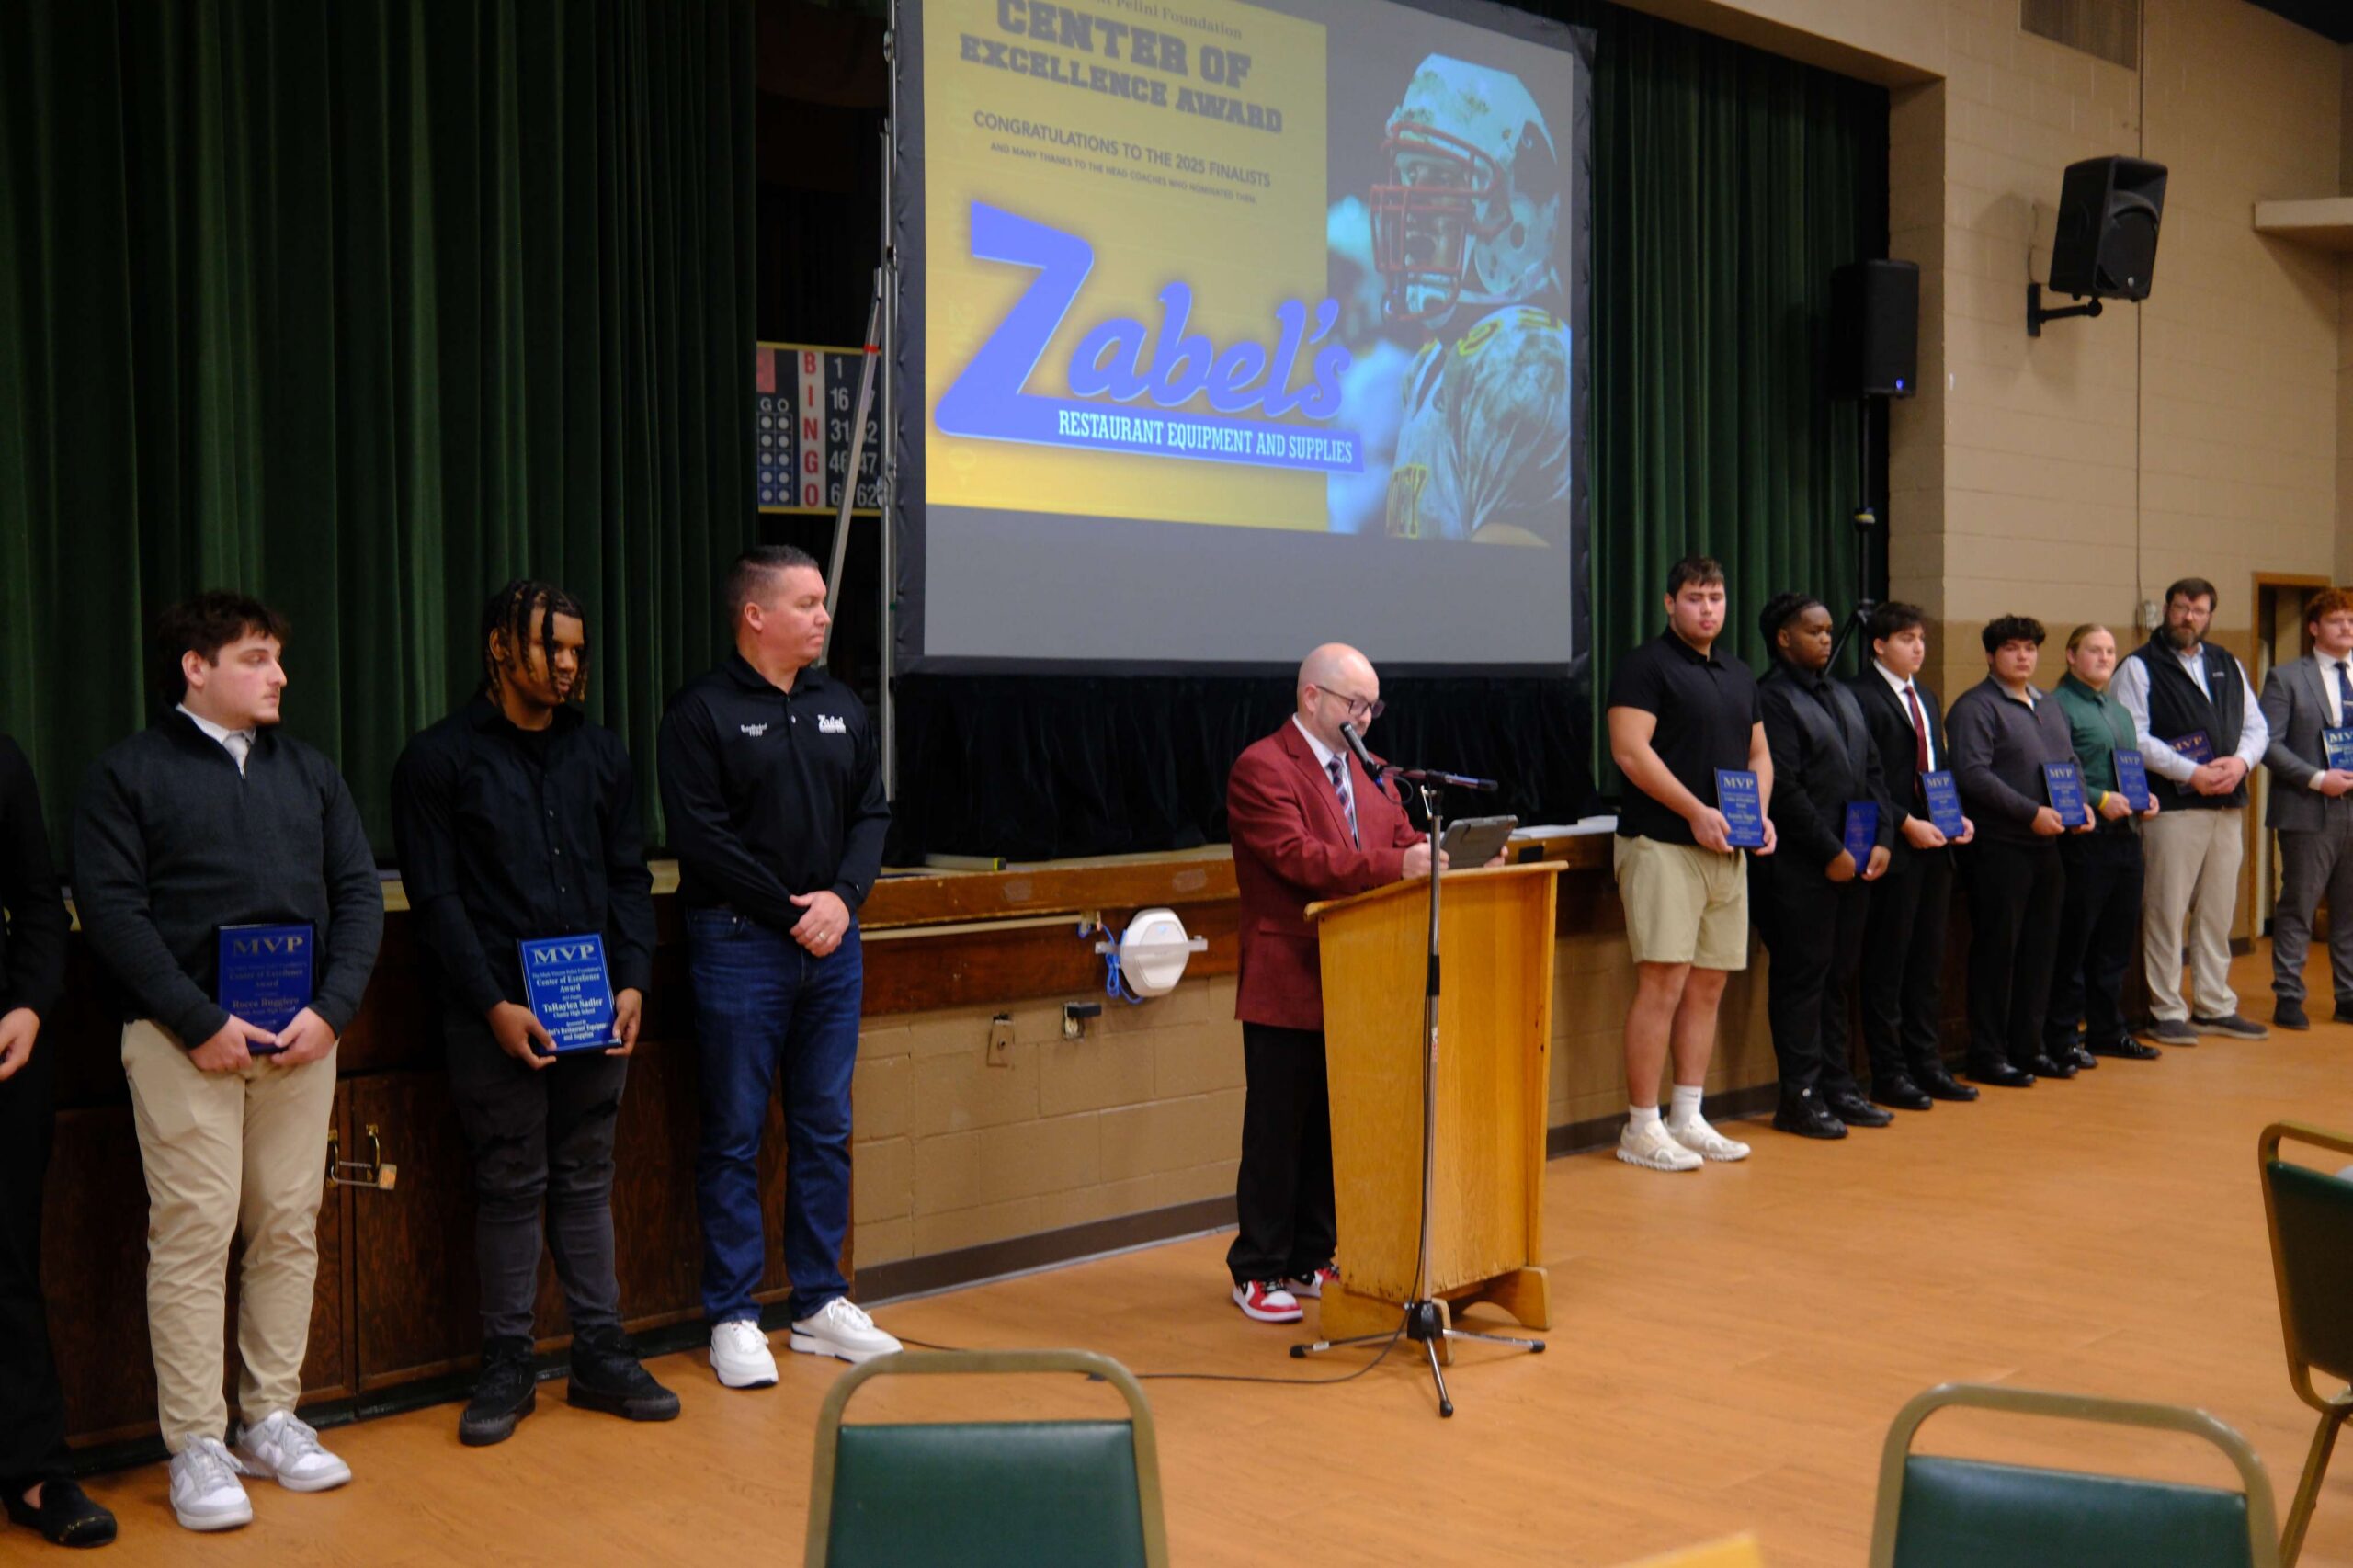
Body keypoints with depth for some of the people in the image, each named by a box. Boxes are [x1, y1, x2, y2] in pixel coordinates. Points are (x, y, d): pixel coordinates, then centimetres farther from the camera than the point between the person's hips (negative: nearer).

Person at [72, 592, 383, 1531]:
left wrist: (333, 1008, -5)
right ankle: (196, 1445, 4)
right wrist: (201, 1024, -15)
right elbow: (111, 908, -7)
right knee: (193, 1237, -4)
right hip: (187, 1039, -4)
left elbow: (357, 892, 10)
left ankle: (271, 1419, 18)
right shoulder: (128, 775, 2)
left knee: (288, 1229, 7)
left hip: (301, 1034, 4)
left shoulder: (310, 774, 15)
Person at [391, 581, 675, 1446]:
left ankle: (601, 1354, 17)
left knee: (586, 1180, 10)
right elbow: (436, 898, -5)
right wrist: (494, 1005, -13)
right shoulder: (439, 758, -1)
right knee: (510, 1187, 3)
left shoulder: (601, 751, 12)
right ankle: (506, 1366, 13)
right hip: (494, 1014, -4)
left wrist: (633, 981, 1)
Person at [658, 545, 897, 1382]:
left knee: (826, 1128, 11)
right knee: (734, 1138, 2)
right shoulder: (702, 711, -6)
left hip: (832, 942, 6)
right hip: (740, 945, -5)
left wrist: (842, 894, -6)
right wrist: (791, 913, -12)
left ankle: (820, 1302, 22)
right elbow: (702, 837, -12)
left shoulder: (840, 706, 11)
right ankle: (733, 1318, 11)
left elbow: (872, 812, 11)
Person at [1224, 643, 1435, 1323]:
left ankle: (1311, 1260, 24)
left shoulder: (1367, 771, 15)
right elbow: (1297, 857, -23)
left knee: (1333, 1129, 13)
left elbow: (1403, 842, 11)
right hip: (1288, 985, -7)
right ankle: (1257, 1273, 11)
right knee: (1277, 1133, 1)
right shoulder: (1261, 768, -11)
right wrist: (1395, 866, -32)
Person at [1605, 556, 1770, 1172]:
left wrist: (1760, 815, 4)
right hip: (1662, 844, -7)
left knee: (1708, 985, 8)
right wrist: (1696, 812, -17)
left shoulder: (1738, 675, 19)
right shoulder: (1646, 665, -4)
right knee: (1662, 983, -10)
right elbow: (1630, 751, -14)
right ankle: (1641, 1128, -4)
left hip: (1726, 849, 8)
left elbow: (1759, 753, 23)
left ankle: (1688, 1120, 15)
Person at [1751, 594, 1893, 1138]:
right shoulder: (1772, 698, -9)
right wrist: (1831, 853, -15)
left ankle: (1837, 1086, 18)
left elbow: (1871, 773, 18)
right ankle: (1799, 1097, 2)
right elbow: (1784, 789, -15)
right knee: (1801, 979, -3)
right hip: (1799, 869, -8)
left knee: (1837, 976, 11)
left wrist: (1881, 840, 4)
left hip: (1853, 863, 8)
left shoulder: (1843, 697, 19)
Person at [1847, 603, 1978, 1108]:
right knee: (1887, 963, -1)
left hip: (1935, 845, 8)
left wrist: (1958, 816, 6)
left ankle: (1926, 1063, 19)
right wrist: (1906, 825, -18)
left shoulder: (1927, 697, 19)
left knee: (1929, 961, 12)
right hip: (1894, 850, -8)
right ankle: (1888, 1072, 6)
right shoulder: (1860, 697, -9)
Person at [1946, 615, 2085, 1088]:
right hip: (2000, 848, -8)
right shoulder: (1975, 707, -8)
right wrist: (2032, 813, -20)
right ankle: (1987, 1056, 4)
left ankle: (2028, 1048, 21)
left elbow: (2071, 762, 25)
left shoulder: (2048, 707, 19)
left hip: (2047, 845, 8)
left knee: (2040, 950, 11)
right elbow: (1972, 774, -18)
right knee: (1996, 950, -3)